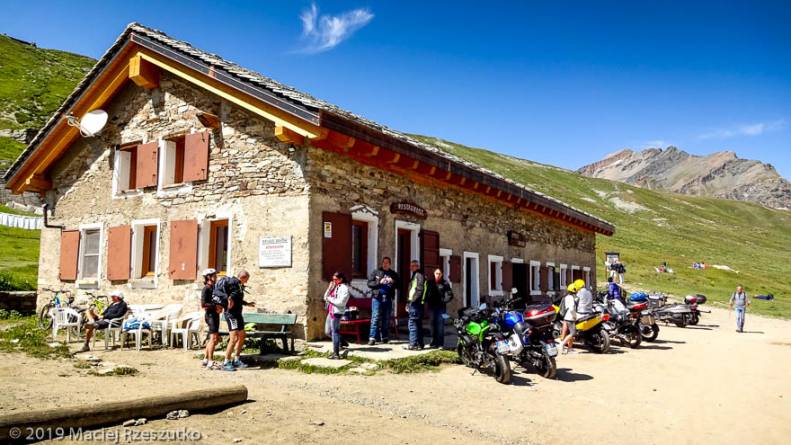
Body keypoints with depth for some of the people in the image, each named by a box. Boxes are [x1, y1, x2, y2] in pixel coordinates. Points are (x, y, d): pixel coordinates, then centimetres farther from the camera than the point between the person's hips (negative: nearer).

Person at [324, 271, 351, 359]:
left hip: (337, 312, -9)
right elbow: (325, 297, 14)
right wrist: (330, 288, 1)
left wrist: (330, 299, -10)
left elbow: (340, 302, -22)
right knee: (328, 331, 16)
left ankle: (336, 354, 2)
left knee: (334, 332, -5)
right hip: (330, 311, 9)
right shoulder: (334, 287, 15)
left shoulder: (344, 288, -11)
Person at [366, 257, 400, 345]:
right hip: (377, 298, -3)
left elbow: (398, 285, 11)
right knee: (375, 318, -7)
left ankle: (384, 337, 15)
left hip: (388, 299, 3)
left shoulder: (393, 274, 15)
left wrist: (392, 282, -8)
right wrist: (379, 282, -12)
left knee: (386, 319, 7)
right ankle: (372, 337, -8)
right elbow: (369, 283, 1)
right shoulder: (376, 272, 8)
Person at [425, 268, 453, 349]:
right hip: (432, 306, 3)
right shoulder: (429, 282, 10)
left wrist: (444, 300, -11)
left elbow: (450, 294, 0)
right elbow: (426, 292, 13)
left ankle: (440, 343, -3)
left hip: (441, 307, -3)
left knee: (440, 324, -6)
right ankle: (434, 342, 15)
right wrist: (427, 301, 0)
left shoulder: (445, 283, 2)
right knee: (433, 324, 8)